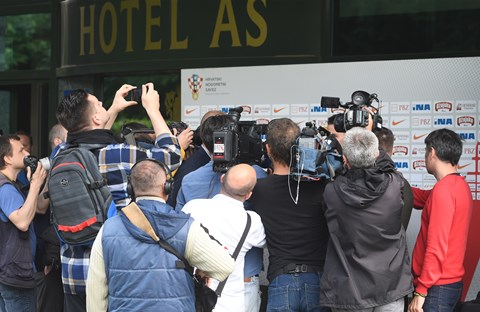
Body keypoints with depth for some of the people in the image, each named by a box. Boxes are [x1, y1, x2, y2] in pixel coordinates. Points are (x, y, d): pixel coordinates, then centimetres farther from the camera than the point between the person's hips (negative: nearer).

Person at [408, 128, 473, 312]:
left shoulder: (443, 190, -18)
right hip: (451, 281, 9)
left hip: (437, 286, -9)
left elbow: (436, 247, -22)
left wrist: (421, 291, -19)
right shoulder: (460, 185, 9)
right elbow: (422, 198, 23)